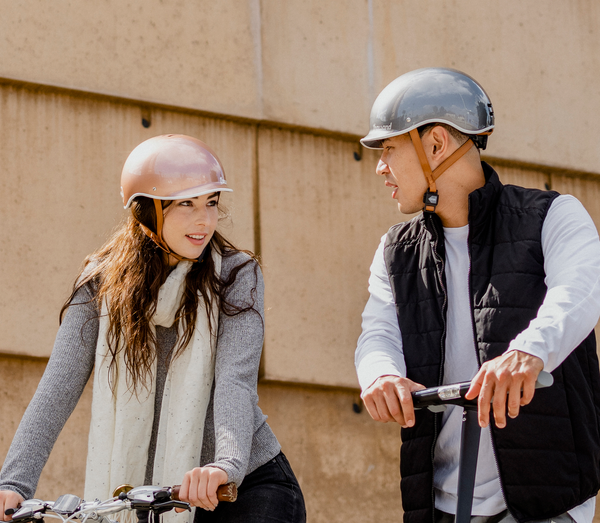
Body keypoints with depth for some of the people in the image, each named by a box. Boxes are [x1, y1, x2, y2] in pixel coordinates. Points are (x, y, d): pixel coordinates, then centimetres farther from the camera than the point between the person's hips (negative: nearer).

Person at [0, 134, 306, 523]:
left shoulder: (237, 275, -6)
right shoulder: (103, 282, -1)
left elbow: (236, 379, -20)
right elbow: (60, 385, -9)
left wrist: (227, 465, -39)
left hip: (248, 485, -2)